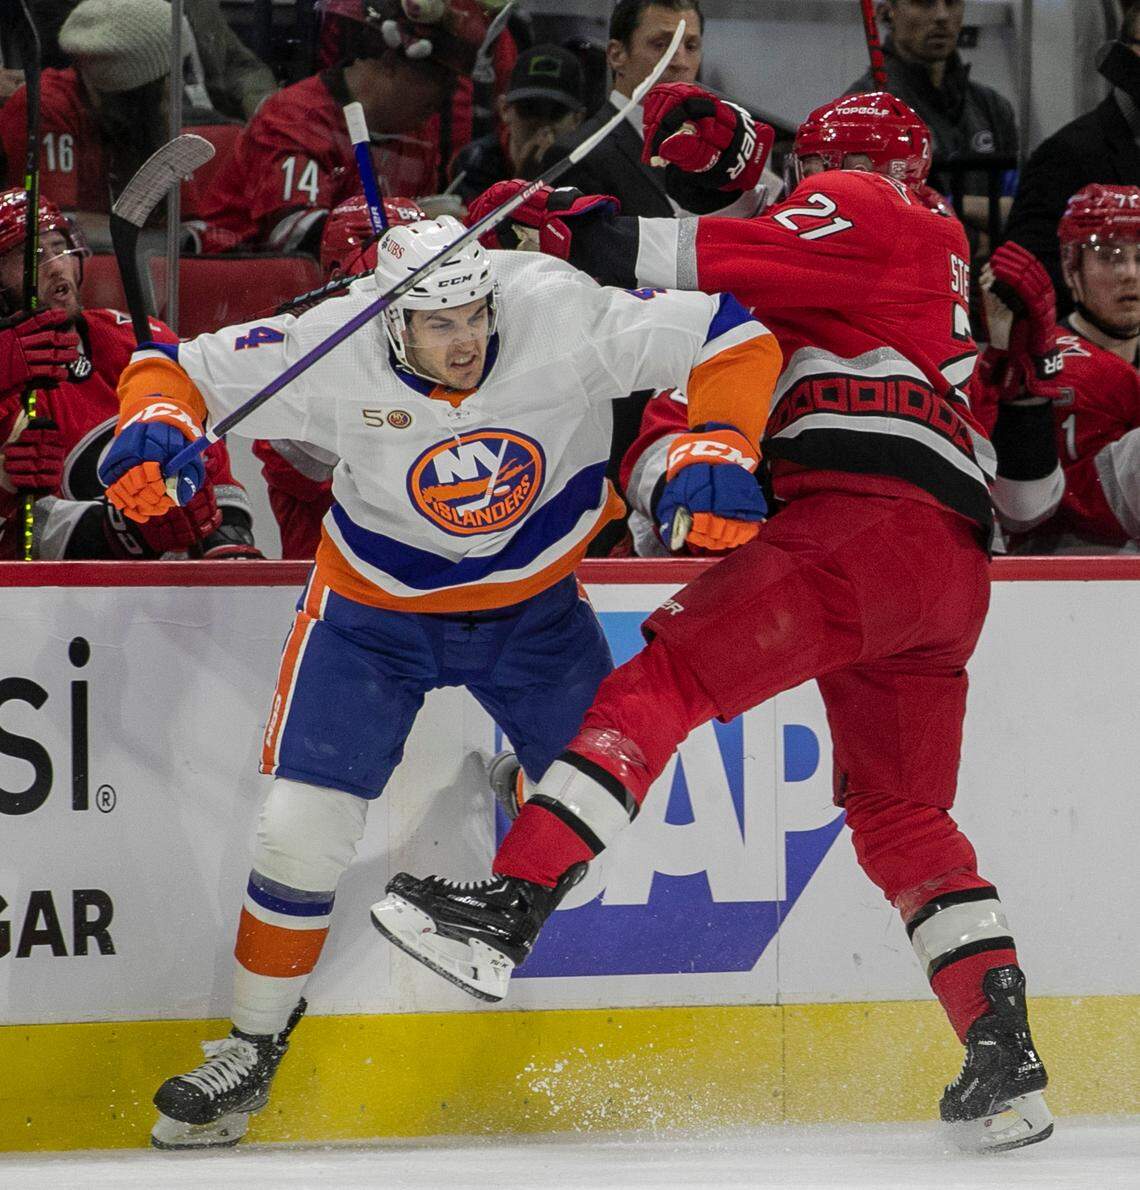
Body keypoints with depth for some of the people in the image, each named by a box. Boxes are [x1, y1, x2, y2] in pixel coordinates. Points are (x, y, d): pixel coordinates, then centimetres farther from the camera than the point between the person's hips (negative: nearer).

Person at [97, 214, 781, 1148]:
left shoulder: (559, 316, -29)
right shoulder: (330, 356, -27)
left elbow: (738, 342, -23)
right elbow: (182, 368, -15)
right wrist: (156, 423, -36)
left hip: (534, 598, 1)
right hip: (376, 603, -1)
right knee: (303, 825, -9)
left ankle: (529, 782, 37)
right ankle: (255, 1046, 9)